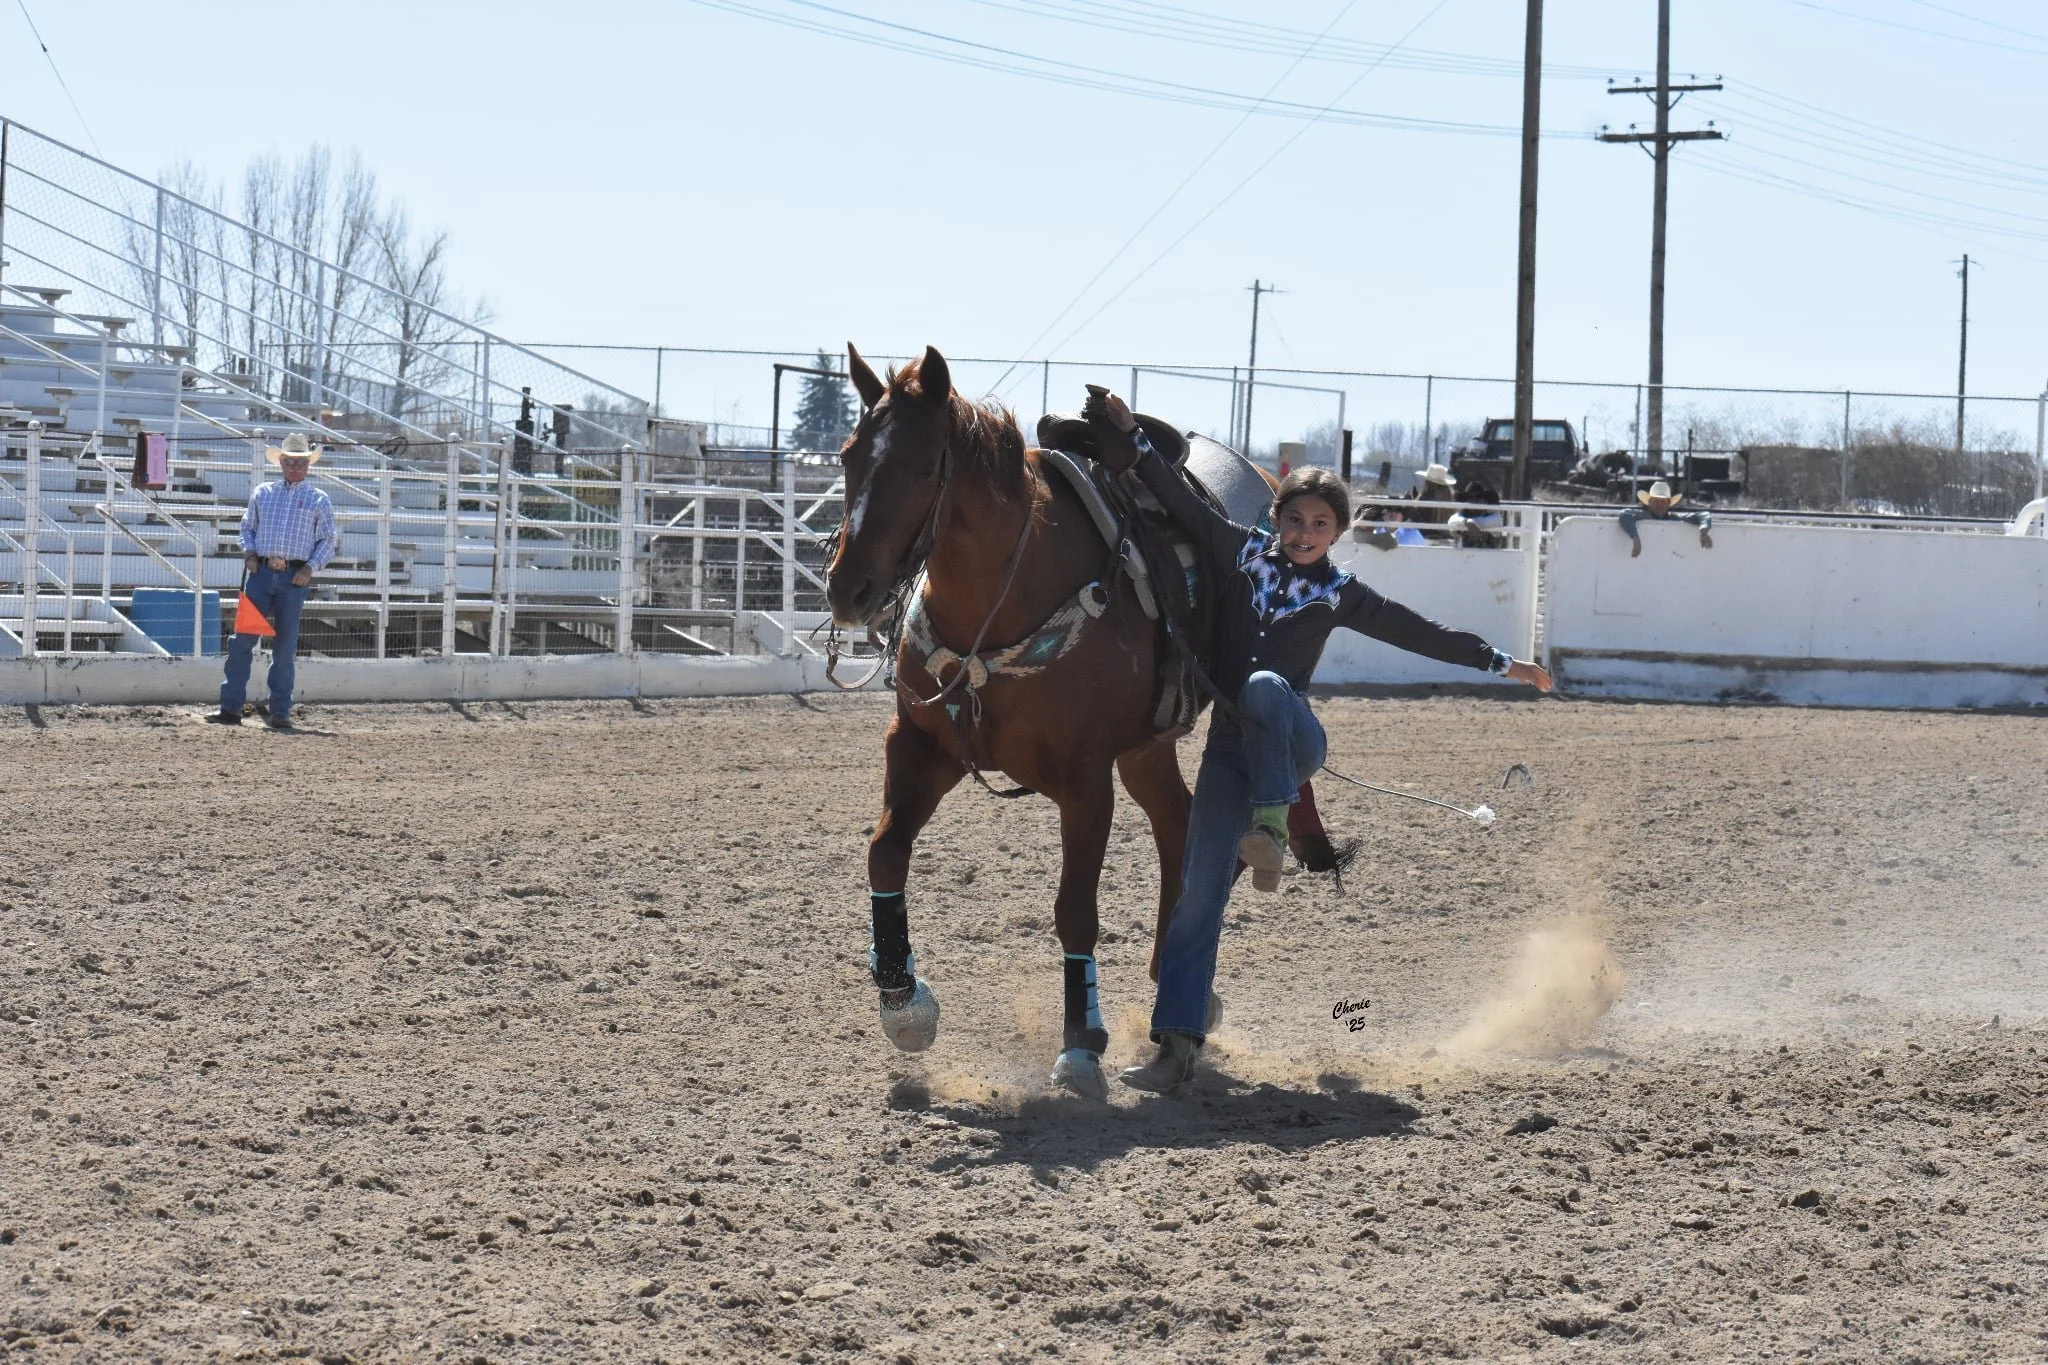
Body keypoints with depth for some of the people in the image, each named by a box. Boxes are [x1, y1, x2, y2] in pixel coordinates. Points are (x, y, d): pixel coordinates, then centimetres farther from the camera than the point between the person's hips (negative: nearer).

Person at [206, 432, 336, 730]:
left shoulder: (318, 500, 7)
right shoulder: (262, 493, 14)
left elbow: (328, 541, 6)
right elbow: (247, 527, 19)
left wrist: (311, 567, -8)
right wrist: (249, 551, 0)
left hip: (294, 577, -2)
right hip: (260, 572, 2)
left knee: (285, 646, 1)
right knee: (242, 639, -4)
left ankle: (280, 712, 6)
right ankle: (231, 708, -2)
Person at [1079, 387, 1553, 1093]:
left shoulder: (1339, 594, 7)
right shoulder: (1238, 552, 8)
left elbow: (1419, 633, 13)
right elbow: (1181, 501, 2)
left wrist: (1500, 662, 14)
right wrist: (1131, 440, -9)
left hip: (1292, 742, -1)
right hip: (1231, 747, 1)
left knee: (1264, 685, -35)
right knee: (1200, 888, -11)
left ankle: (1270, 829, -39)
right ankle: (1178, 1042, -13)